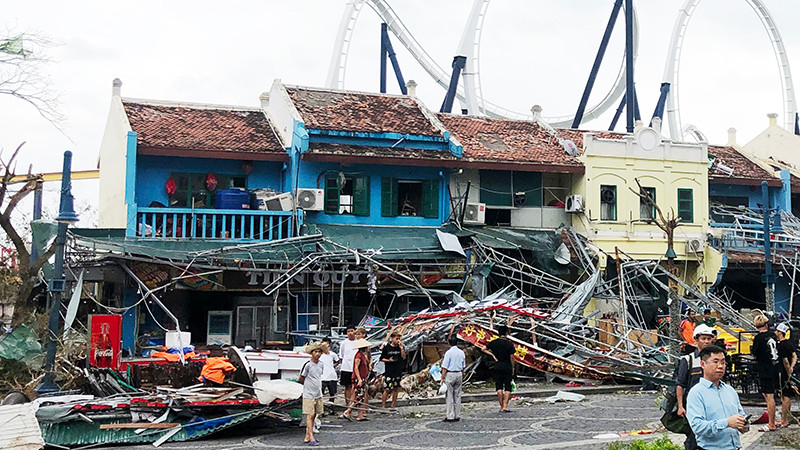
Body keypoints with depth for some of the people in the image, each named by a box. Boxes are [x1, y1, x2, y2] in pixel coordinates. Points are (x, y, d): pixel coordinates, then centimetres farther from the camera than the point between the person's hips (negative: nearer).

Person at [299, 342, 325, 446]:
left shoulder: (321, 365, 8)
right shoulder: (307, 365, -12)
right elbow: (300, 380, -4)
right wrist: (309, 386, 7)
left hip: (318, 394, 7)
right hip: (309, 395, -7)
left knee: (314, 416, 8)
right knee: (310, 415, -8)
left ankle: (307, 437, 15)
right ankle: (311, 438, -10)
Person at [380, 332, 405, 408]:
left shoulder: (401, 347, 6)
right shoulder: (386, 347, -1)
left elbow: (403, 357, -5)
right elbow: (382, 358, 4)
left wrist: (401, 348, -13)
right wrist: (388, 360, -13)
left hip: (398, 372, 4)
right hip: (388, 372, -4)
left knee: (396, 389, 8)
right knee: (387, 389, -8)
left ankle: (393, 406, 17)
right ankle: (383, 406, -2)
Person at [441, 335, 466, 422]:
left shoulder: (448, 353, -12)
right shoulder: (461, 353, 5)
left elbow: (445, 367, -12)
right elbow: (463, 367, 12)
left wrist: (442, 378, -8)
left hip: (450, 374, -5)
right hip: (459, 374, 6)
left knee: (449, 396, -1)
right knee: (457, 395, 11)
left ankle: (450, 416, -2)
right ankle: (457, 416, 13)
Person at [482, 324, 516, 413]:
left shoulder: (494, 342, 1)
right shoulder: (509, 344, -6)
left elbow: (484, 349, 4)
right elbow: (511, 357, -6)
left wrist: (493, 355, 6)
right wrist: (513, 368, 3)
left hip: (497, 366, 2)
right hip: (507, 366, -2)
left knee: (499, 387, 6)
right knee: (507, 387, 2)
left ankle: (501, 407, 5)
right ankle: (505, 406, -8)